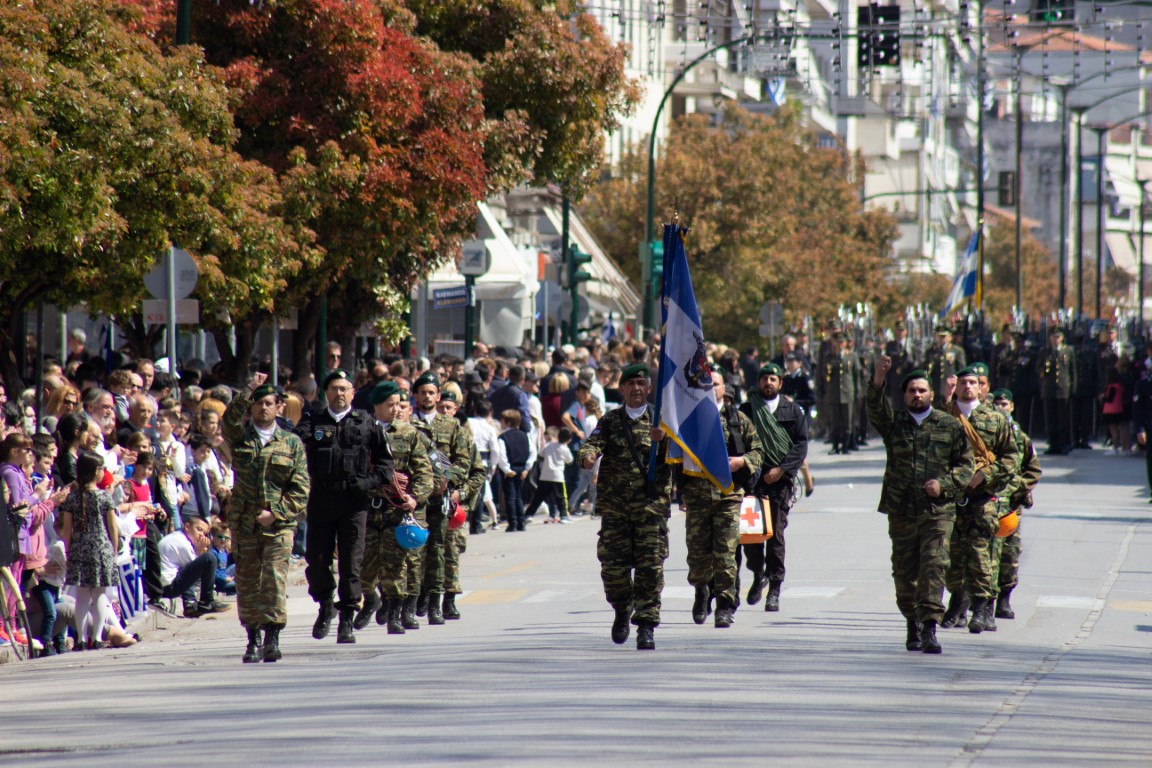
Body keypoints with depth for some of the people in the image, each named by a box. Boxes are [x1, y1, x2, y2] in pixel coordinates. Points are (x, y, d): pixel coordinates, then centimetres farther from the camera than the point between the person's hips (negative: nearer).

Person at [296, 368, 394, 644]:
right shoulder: (313, 422, 8)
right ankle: (325, 606, 29)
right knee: (316, 560, 4)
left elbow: (385, 458, 13)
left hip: (354, 500, -1)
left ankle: (347, 621, 5)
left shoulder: (367, 424, 8)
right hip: (320, 500, 1)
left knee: (351, 564, -2)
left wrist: (371, 481, -2)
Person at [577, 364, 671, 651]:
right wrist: (588, 456, -26)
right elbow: (594, 442, -3)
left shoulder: (660, 421, 10)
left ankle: (646, 625, -3)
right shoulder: (610, 421, 13)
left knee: (650, 567, -7)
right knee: (613, 565, 0)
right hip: (615, 505, 1)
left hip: (652, 503, -1)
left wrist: (663, 441, -22)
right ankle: (622, 611, 25)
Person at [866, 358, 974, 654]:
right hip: (901, 513, 2)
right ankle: (913, 624, 25)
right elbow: (875, 409, -12)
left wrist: (944, 484, -8)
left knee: (934, 567, -13)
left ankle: (929, 628, -16)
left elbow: (966, 465, 9)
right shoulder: (894, 424, 9)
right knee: (904, 572, 8)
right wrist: (877, 381, -29)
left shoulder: (950, 426, 7)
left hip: (938, 511, -2)